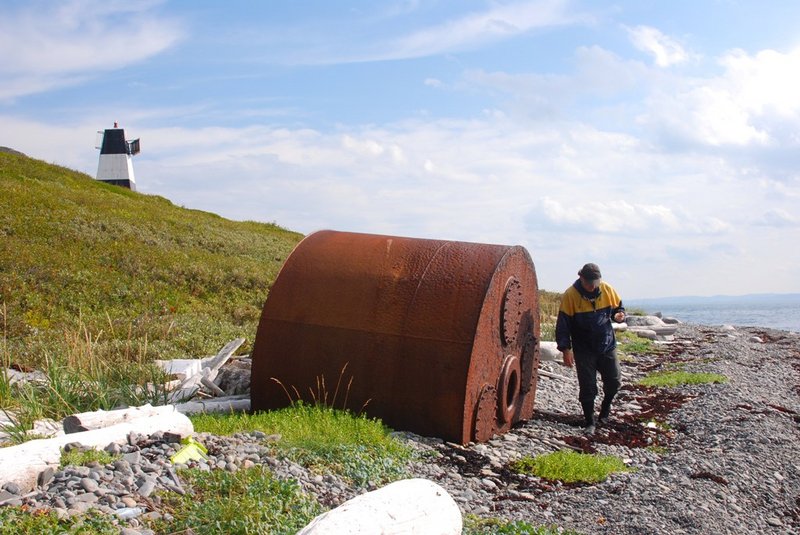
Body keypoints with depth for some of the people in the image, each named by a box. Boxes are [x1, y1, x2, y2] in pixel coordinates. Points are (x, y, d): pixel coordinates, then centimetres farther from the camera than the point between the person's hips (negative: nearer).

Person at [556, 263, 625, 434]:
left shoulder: (607, 290, -4)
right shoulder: (570, 295, -14)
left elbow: (619, 307, 12)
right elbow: (563, 324, -12)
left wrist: (619, 315, -12)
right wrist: (565, 349, -16)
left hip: (607, 346, 4)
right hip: (584, 350, -3)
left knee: (613, 381, 12)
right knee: (587, 387, 0)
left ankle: (605, 410, 39)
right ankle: (589, 422, 15)